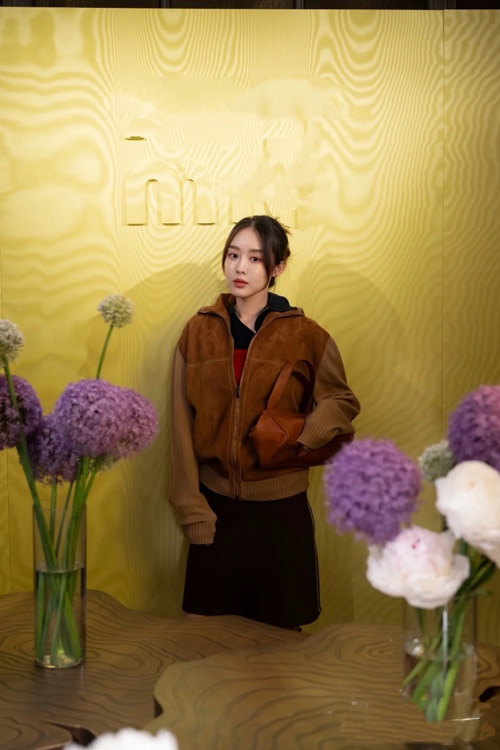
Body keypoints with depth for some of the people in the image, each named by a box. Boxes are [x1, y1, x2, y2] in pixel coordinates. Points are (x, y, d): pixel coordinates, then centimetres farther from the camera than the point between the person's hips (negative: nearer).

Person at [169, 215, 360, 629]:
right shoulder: (199, 331, 1)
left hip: (281, 507, -1)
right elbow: (183, 424, 1)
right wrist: (192, 509, -4)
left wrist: (298, 440, -14)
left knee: (280, 634, 10)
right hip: (216, 506, 1)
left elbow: (343, 401, 6)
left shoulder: (304, 334, -3)